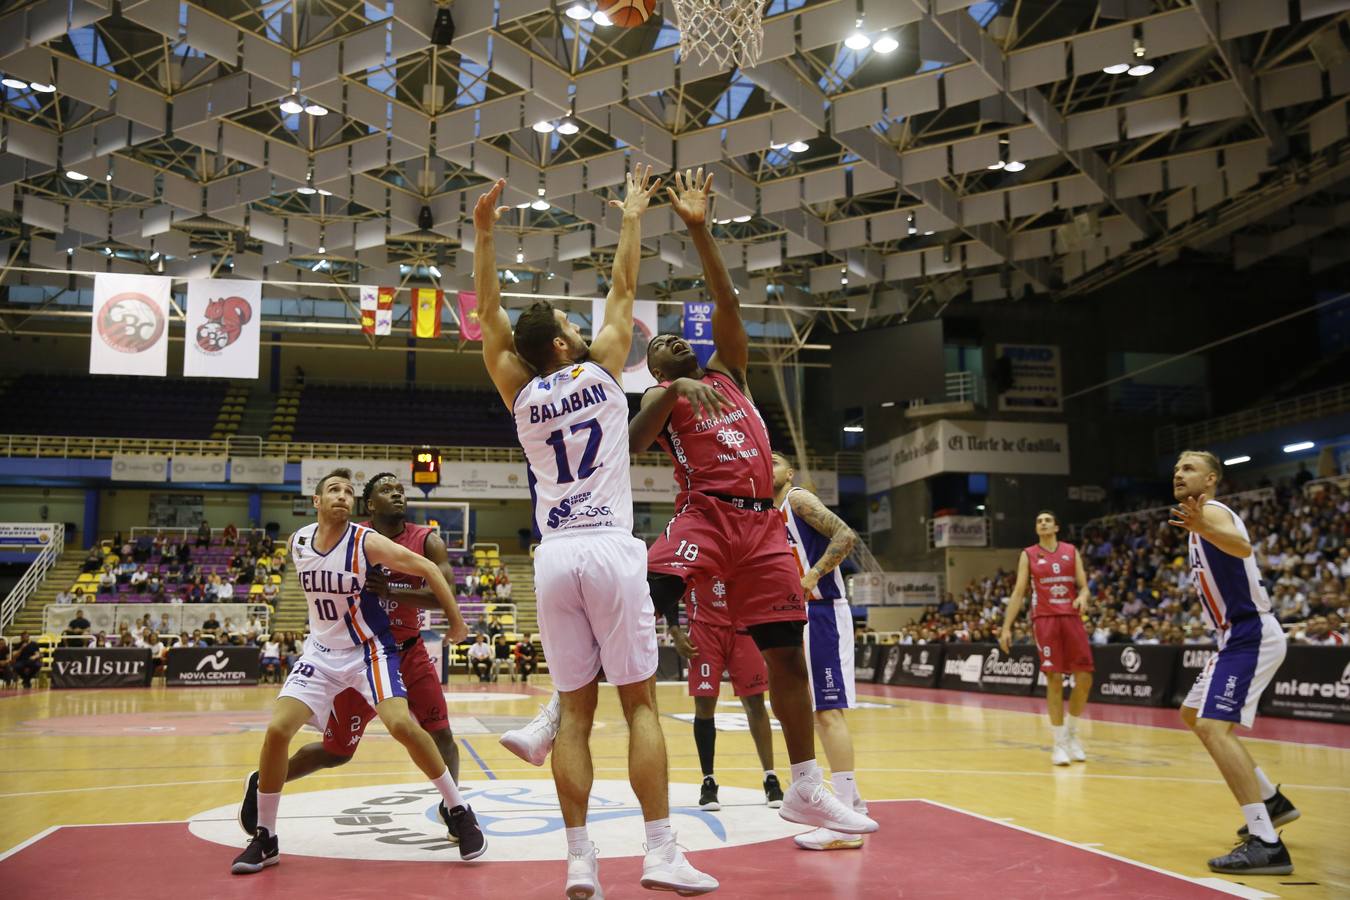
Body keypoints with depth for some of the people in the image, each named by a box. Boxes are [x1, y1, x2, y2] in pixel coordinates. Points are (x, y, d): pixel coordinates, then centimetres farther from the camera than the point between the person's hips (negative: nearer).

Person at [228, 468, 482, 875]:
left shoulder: (368, 542, -17)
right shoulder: (297, 543, -3)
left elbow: (428, 569, -11)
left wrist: (456, 621, -8)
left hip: (370, 649, -4)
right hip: (322, 650, 4)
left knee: (401, 724, -24)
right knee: (277, 729, -11)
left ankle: (458, 810, -4)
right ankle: (265, 839, 7)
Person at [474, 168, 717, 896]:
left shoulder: (520, 396, 8)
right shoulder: (601, 373, 2)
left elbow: (487, 315, 15)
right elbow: (623, 291, 13)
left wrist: (484, 233, 14)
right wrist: (632, 218, 26)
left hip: (554, 558, 3)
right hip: (611, 551, -3)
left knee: (575, 711, 6)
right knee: (640, 703, 1)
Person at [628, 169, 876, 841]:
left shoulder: (729, 371, 22)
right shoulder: (661, 397, 12)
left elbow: (726, 300, 9)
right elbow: (629, 444, -9)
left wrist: (699, 229, 2)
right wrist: (671, 393, -21)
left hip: (762, 522, 4)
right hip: (706, 515, -3)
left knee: (787, 653, 5)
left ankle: (805, 791, 14)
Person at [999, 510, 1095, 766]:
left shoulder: (1071, 551, 10)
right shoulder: (1028, 555, 6)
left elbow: (1083, 585, 8)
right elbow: (1018, 593, 5)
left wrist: (1082, 596, -17)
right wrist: (1006, 627, -2)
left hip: (1071, 617, 2)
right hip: (1045, 618, -2)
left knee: (1084, 678, -2)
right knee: (1054, 679, -7)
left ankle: (1071, 732, 20)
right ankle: (1059, 743, 1)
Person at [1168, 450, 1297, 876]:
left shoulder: (1211, 510, -14)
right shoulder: (1205, 518, 17)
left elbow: (1242, 546, -38)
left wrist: (1203, 530, -58)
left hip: (1250, 635, -11)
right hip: (1241, 635, 11)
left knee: (1215, 727, -21)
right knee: (1193, 714, 22)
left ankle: (1266, 845, -23)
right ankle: (1271, 800, 29)